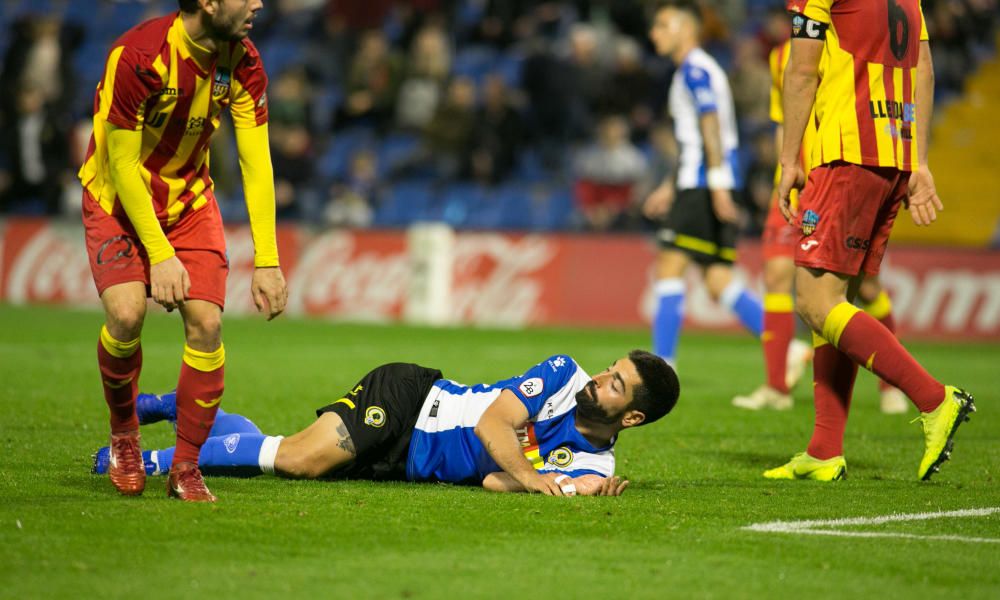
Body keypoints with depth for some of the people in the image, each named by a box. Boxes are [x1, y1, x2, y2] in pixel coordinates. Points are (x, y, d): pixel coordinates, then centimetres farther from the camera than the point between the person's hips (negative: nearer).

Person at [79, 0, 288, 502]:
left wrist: (266, 262, -14)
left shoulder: (242, 63, -13)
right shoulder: (138, 56, -29)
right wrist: (159, 253, -24)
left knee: (206, 323, -12)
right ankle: (123, 432, 5)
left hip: (190, 199, 4)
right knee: (126, 313, -24)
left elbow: (256, 163, -9)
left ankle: (186, 468, 1)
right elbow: (122, 164, -22)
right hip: (117, 198, -4)